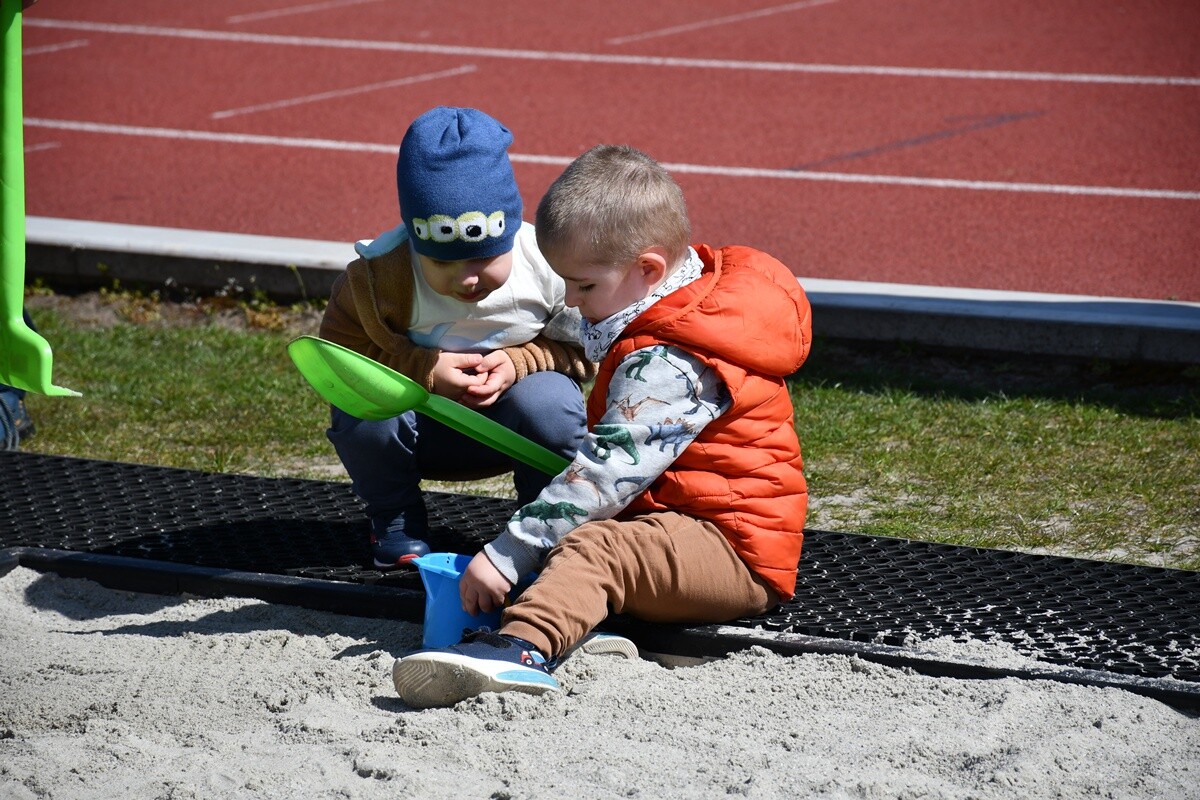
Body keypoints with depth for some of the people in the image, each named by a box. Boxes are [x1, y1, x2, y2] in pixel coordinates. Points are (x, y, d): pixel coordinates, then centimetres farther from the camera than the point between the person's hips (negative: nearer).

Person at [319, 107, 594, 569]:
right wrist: (425, 371, -26)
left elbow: (584, 349, -7)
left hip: (508, 427, 0)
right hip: (418, 429, 0)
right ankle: (394, 521, 0)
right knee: (362, 412, -30)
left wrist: (519, 362, -26)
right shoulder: (380, 275, -22)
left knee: (551, 401, -31)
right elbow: (336, 352, -12)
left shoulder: (548, 269, -21)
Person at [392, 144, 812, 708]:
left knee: (594, 549, -32)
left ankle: (521, 647, -57)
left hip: (737, 553, -12)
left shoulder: (668, 365, -21)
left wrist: (507, 553, -29)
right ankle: (585, 619, -21)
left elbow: (608, 470, -28)